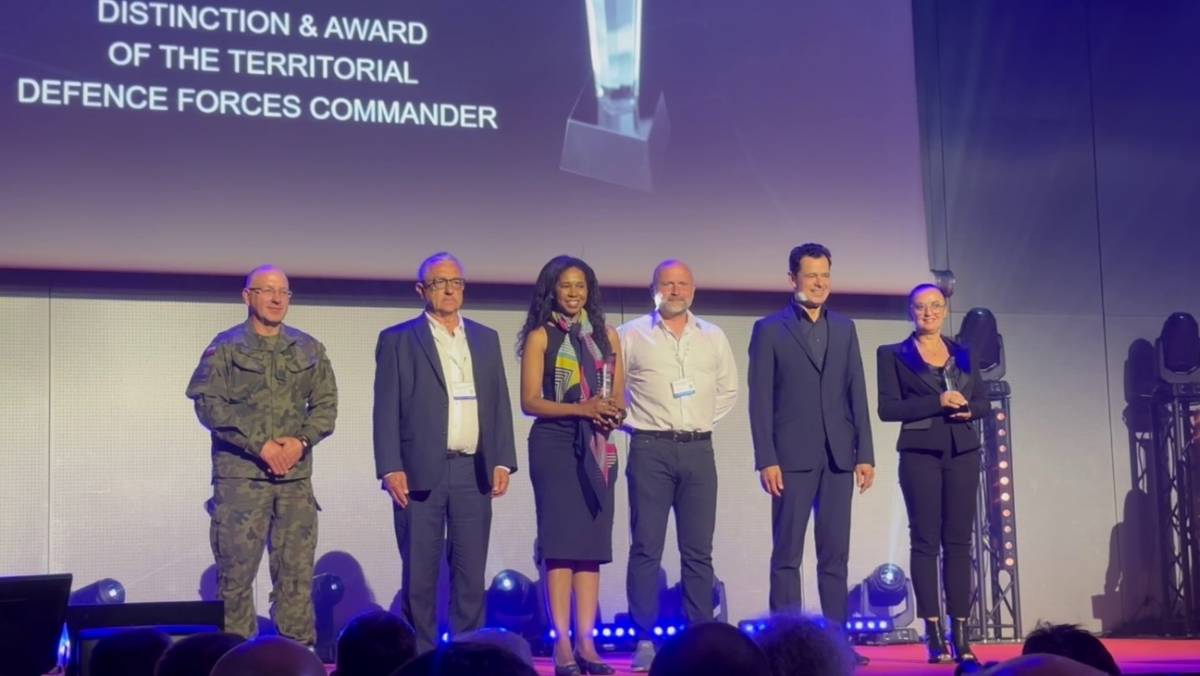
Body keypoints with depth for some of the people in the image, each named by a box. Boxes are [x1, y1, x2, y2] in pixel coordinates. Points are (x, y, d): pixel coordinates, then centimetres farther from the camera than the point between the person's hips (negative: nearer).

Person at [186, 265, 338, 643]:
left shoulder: (309, 350, 13)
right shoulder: (225, 348, 3)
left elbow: (326, 404, 10)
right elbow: (209, 404, -6)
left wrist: (301, 441, -9)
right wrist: (259, 444, -13)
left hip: (296, 474, 3)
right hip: (240, 474, -3)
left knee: (297, 569, 3)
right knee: (236, 570, -2)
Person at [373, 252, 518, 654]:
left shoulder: (486, 339, 15)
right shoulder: (397, 340, 4)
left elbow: (500, 405, 13)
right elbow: (386, 410, -1)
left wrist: (502, 462, 3)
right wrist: (391, 469, -10)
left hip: (474, 471, 3)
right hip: (421, 472, -3)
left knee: (471, 572, 5)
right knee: (420, 573, 1)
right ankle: (421, 658, 8)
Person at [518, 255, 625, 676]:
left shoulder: (606, 336, 14)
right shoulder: (540, 337, 3)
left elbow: (618, 398, 15)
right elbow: (530, 401, -4)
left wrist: (613, 413, -9)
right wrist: (582, 409, -16)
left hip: (597, 447, 4)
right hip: (555, 444, -4)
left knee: (592, 542, 2)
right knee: (560, 542, -7)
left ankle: (585, 642, 3)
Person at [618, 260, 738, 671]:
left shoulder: (713, 337, 12)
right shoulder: (631, 336, 2)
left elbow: (728, 389, 22)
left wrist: (705, 420, 10)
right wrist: (629, 421, -1)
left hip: (698, 449, 3)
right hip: (650, 450, -3)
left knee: (699, 551, 4)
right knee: (646, 548, -4)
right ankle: (645, 641, -1)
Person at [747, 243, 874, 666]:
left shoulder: (844, 329, 13)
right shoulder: (769, 330, 1)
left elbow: (857, 393, 10)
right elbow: (761, 400, -3)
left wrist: (865, 454, 4)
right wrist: (766, 460, -10)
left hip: (838, 457, 4)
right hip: (792, 457, -4)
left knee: (835, 554, 5)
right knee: (787, 554, -1)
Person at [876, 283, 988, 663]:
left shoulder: (964, 354, 14)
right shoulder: (894, 355, 3)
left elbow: (983, 401, 14)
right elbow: (887, 408, -6)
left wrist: (967, 409, -8)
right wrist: (938, 402, -15)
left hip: (963, 454, 3)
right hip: (920, 455, -3)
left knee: (959, 542, 2)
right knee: (925, 541, -3)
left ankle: (960, 634, 3)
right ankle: (934, 635, -2)